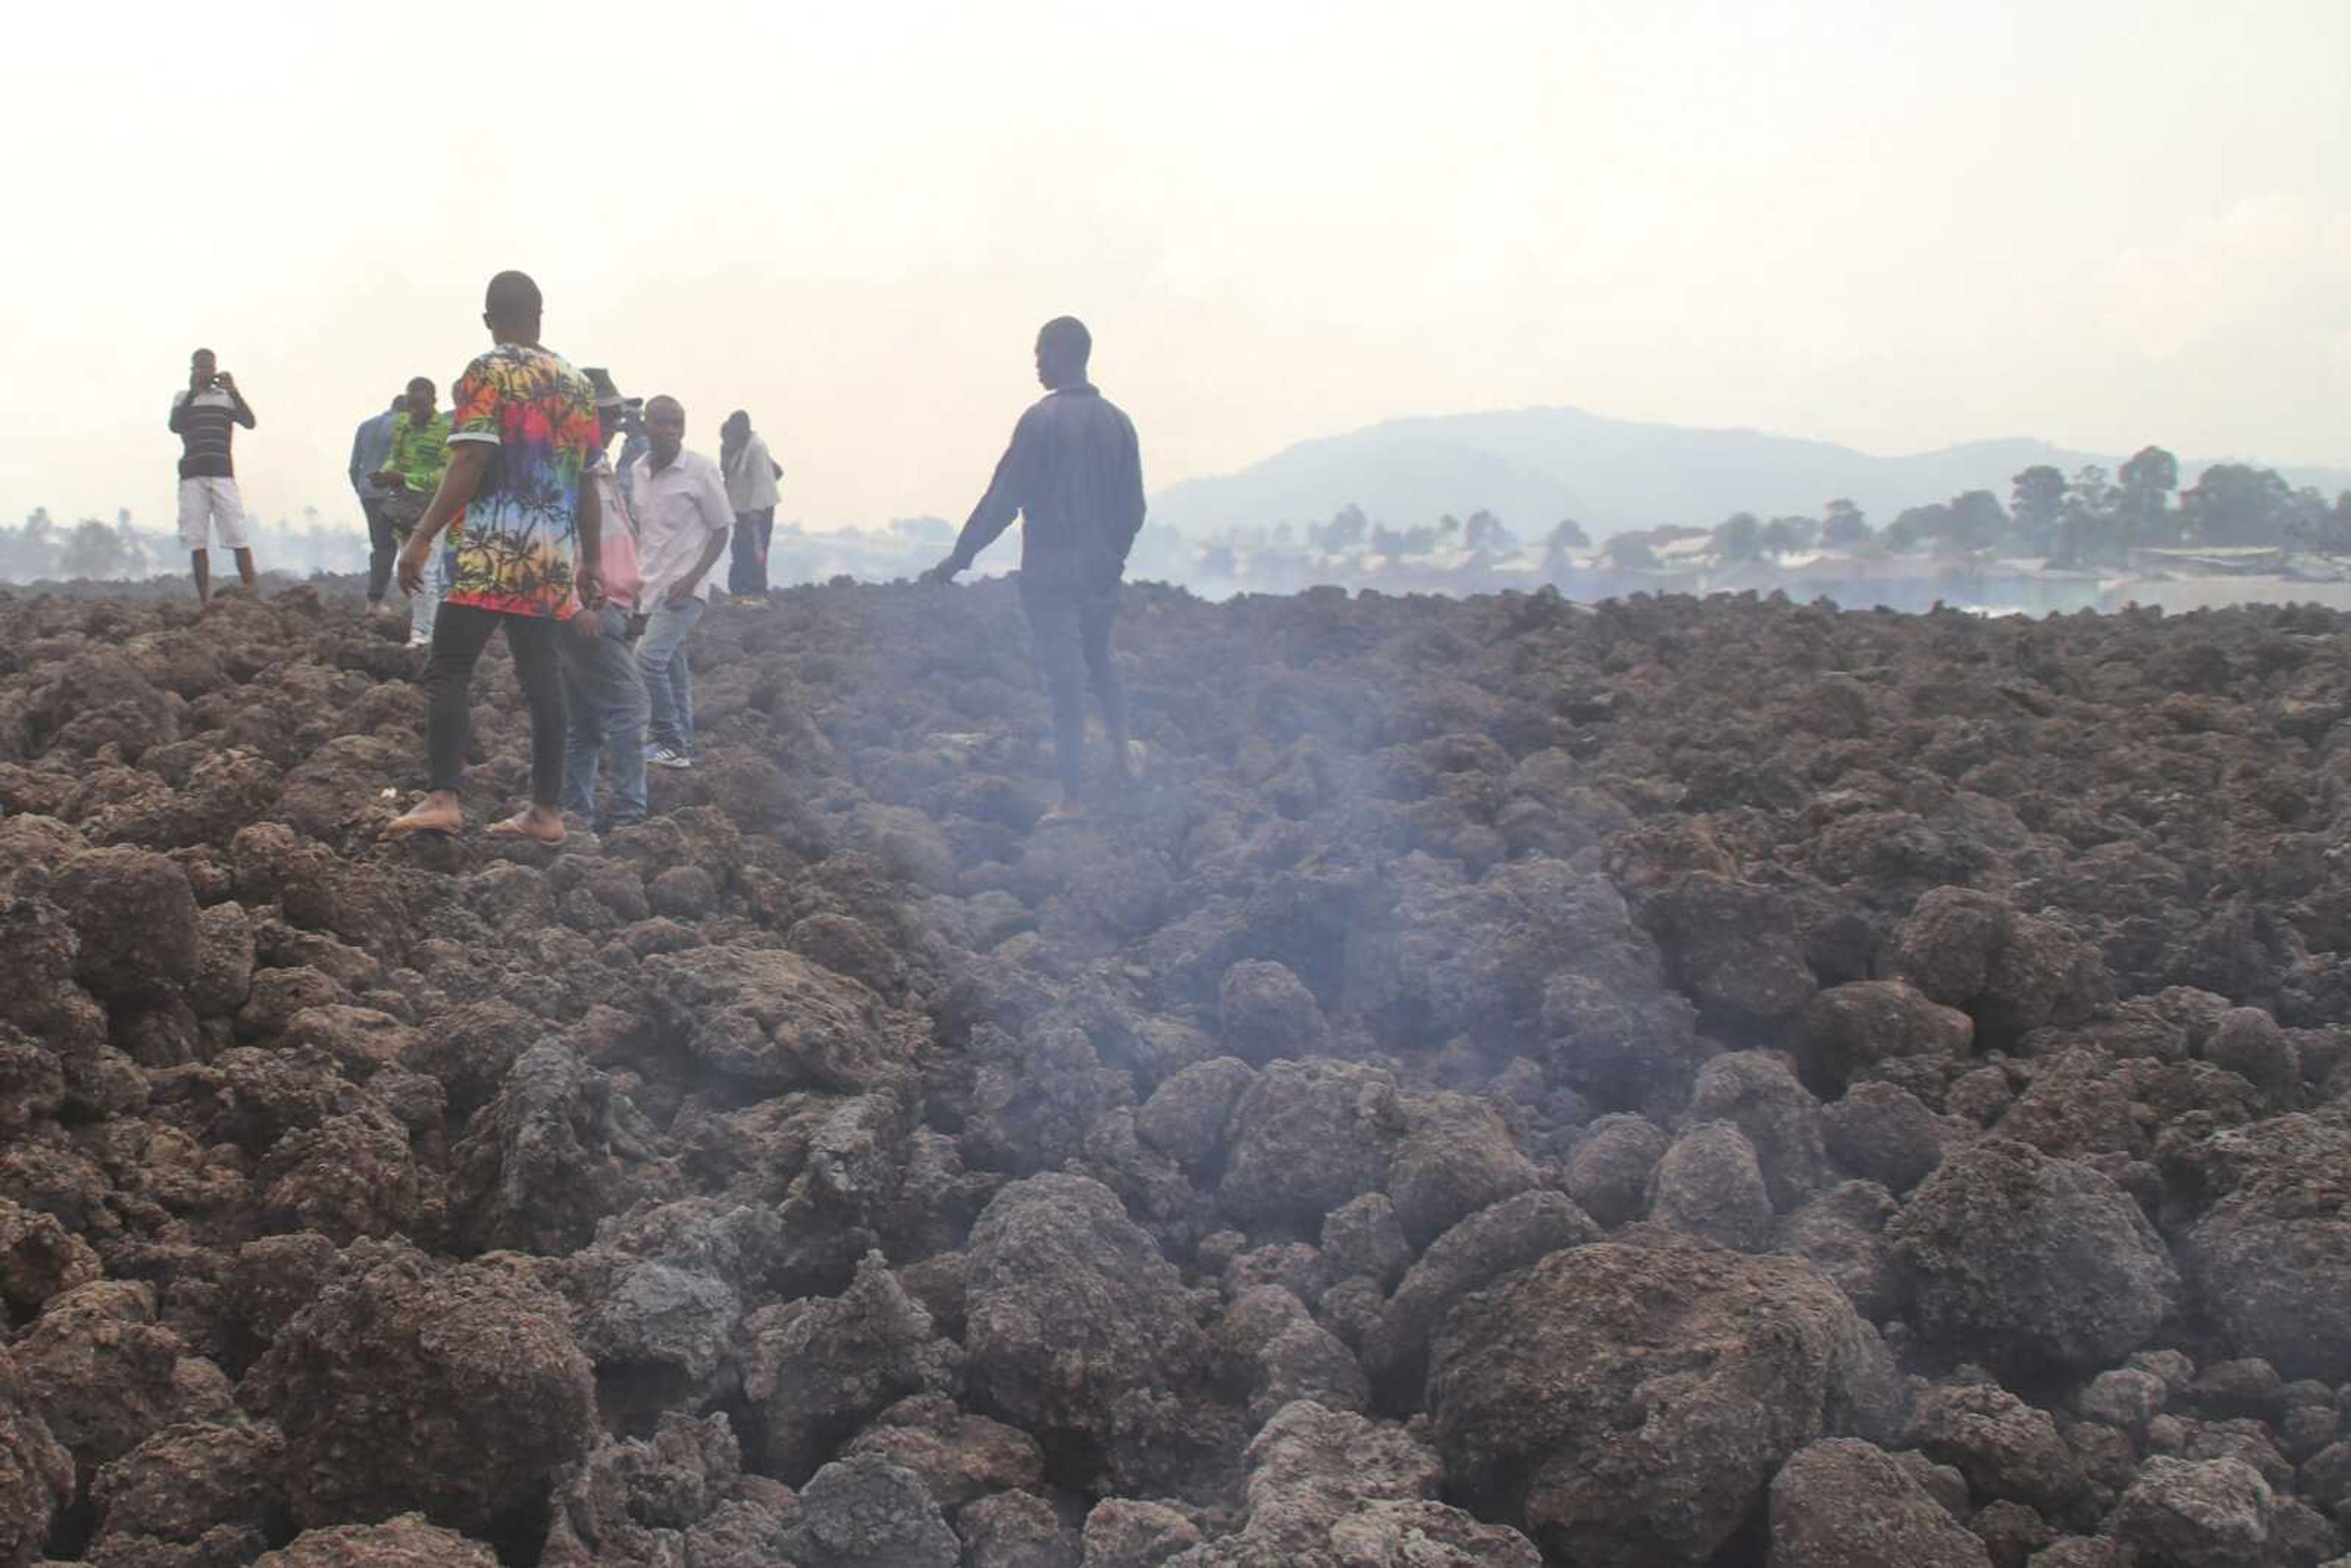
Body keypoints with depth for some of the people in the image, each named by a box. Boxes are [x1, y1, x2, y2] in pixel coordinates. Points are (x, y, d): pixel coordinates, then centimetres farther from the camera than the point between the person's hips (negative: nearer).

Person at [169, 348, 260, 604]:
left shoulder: (227, 398, 14)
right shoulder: (183, 398, 15)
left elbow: (249, 422, -1)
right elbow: (175, 426, -3)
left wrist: (233, 391, -11)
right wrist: (193, 393, -6)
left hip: (223, 474, -1)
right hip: (192, 476, 1)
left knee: (238, 539, -10)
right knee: (197, 542, -4)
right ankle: (205, 602, -3)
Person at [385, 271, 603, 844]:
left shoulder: (487, 374, -4)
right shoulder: (577, 383, 13)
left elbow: (470, 464, -14)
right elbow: (588, 480, 14)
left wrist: (422, 537, -13)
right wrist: (592, 560, 19)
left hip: (491, 552, -6)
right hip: (553, 559, 6)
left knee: (448, 670, -5)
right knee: (541, 676, 8)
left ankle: (443, 797, -16)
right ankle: (546, 810, 9)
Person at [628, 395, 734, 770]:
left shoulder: (701, 470, -10)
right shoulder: (638, 470, 6)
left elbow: (721, 529, -6)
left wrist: (693, 577, -16)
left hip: (684, 588, -6)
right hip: (651, 586, 6)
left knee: (649, 656, -18)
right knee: (672, 667, 12)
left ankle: (671, 743, -7)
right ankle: (681, 747, 21)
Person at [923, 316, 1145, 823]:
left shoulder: (1042, 419, -12)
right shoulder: (1117, 422, 4)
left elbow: (1004, 498, -13)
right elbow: (1133, 507, 9)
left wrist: (959, 558, -8)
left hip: (1051, 572, -5)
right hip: (1102, 569, 5)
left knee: (1065, 677, 0)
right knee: (1099, 656, 26)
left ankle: (1074, 798, 4)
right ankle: (1121, 751, 13)